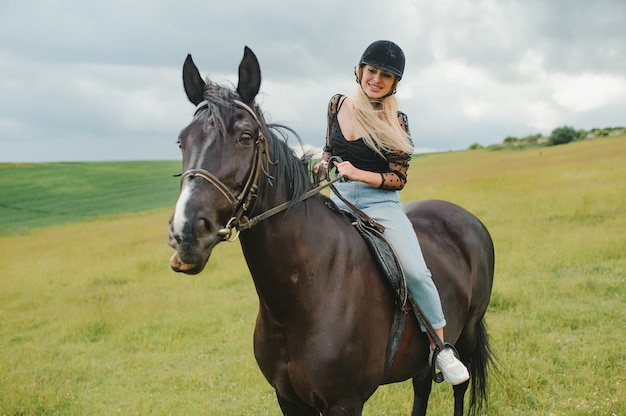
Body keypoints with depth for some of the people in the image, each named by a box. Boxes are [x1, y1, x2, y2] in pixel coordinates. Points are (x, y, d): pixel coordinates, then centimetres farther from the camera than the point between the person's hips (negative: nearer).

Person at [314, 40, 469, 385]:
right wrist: (320, 168, 1)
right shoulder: (338, 105, 7)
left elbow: (398, 179, -5)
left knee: (415, 272, -23)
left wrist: (358, 173, -19)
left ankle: (440, 348, -8)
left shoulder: (395, 122, -4)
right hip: (339, 200, 4)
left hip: (380, 203, -4)